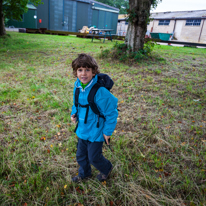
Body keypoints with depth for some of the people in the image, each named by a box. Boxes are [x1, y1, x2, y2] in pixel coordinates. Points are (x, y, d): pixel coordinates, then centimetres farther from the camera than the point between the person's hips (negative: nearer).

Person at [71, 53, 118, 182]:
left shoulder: (100, 91, -29)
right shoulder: (78, 86, -7)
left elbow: (111, 112, -20)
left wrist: (108, 132, -15)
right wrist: (74, 114, -5)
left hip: (96, 132, -6)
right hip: (82, 129, 7)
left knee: (94, 157, 12)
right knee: (81, 155, 24)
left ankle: (107, 168, 46)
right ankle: (84, 173, 54)